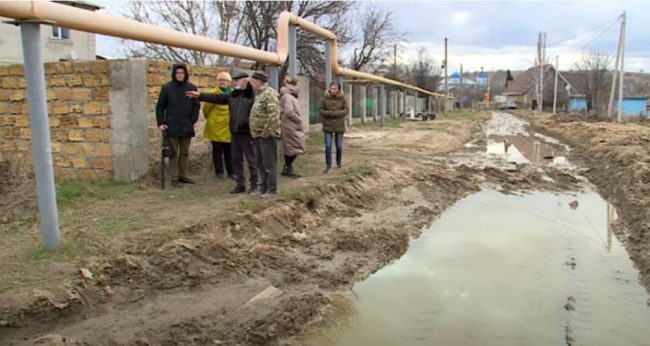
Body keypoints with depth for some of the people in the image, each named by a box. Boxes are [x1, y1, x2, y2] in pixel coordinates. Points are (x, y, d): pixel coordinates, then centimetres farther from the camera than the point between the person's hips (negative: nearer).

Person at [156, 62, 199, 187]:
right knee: (174, 153, 1)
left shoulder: (192, 88, 4)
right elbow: (160, 106, 3)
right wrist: (161, 123, -4)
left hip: (187, 127, 3)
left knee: (184, 153, 11)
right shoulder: (167, 88, 0)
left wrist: (193, 120, -2)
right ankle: (174, 178, 5)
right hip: (172, 127, -2)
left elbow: (196, 106, 7)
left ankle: (183, 176, 21)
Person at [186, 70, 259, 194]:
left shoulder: (253, 94, -10)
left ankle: (254, 185, 10)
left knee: (251, 160, 1)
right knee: (236, 160, 12)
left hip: (247, 133, -8)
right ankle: (240, 184, 22)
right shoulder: (232, 95, 14)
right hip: (235, 133, 8)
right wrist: (199, 95, 8)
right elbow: (216, 98, 13)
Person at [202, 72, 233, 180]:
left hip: (228, 127, 4)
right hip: (216, 127, -3)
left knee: (229, 151, 9)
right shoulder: (214, 93, -7)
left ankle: (230, 172, 17)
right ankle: (219, 172, 14)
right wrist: (209, 118, 9)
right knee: (217, 151, 4)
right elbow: (206, 109, -3)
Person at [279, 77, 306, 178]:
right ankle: (288, 169, 5)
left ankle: (287, 169, 22)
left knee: (290, 148, 14)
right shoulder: (287, 97, -15)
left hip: (293, 127, 10)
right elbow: (289, 112, -24)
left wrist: (299, 119, 4)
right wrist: (299, 120, -14)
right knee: (294, 148, -4)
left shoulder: (291, 96, 16)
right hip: (291, 127, -10)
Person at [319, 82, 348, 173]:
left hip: (339, 126, 1)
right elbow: (321, 111, -1)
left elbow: (345, 110, -4)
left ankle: (339, 162, 32)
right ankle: (328, 166, -1)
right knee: (328, 146, -6)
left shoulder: (342, 99, 1)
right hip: (328, 126, -1)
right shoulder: (325, 99, -1)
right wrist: (331, 113, -16)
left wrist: (333, 113, -16)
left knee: (339, 146, 9)